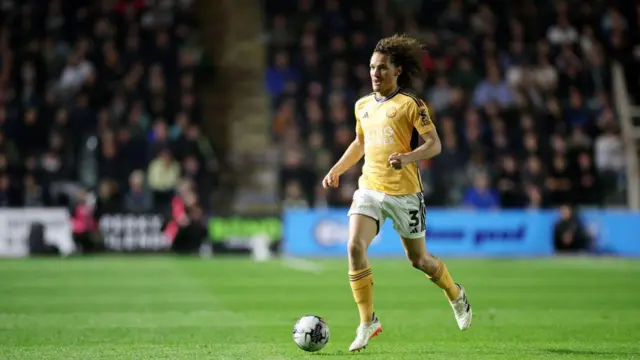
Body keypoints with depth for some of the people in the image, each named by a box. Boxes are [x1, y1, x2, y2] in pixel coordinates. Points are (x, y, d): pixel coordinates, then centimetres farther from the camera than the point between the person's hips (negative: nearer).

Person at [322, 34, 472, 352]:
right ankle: (367, 322, -8)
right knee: (355, 247, -18)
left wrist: (407, 157, -28)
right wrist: (337, 169, 16)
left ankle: (455, 294, 40)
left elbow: (434, 145, -11)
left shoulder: (410, 105, -7)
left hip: (404, 192, -4)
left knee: (418, 259, 7)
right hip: (369, 189, 4)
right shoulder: (363, 106, 11)